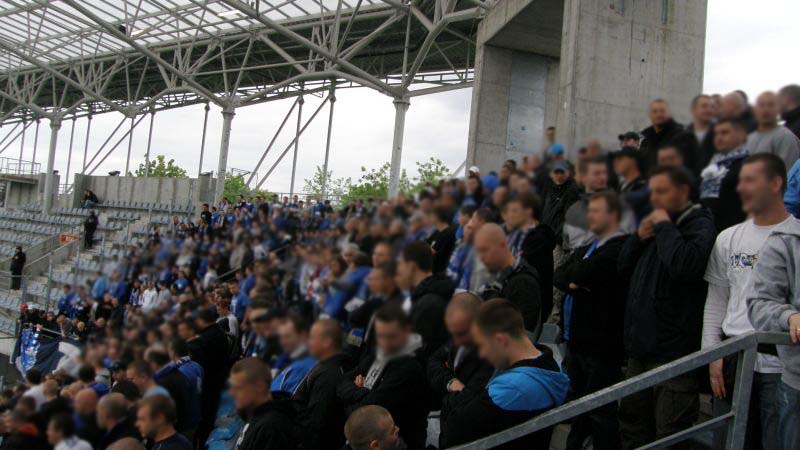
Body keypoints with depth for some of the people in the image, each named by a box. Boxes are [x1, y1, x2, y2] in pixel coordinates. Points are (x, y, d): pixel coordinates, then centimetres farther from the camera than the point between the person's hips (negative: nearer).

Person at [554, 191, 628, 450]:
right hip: (576, 339, 9)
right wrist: (573, 282, -11)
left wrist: (573, 274, -4)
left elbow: (584, 272, -25)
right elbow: (558, 277, 9)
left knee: (600, 410, -3)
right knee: (576, 404, 20)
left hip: (601, 343, -9)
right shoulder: (586, 249, 18)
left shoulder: (620, 247, -14)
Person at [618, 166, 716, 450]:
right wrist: (639, 237, 2)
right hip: (641, 346, 9)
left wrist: (665, 227, -16)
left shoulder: (699, 226, -9)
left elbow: (685, 266, -29)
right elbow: (623, 269, 18)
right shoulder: (656, 224, 18)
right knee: (633, 426, 17)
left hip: (674, 350, -9)